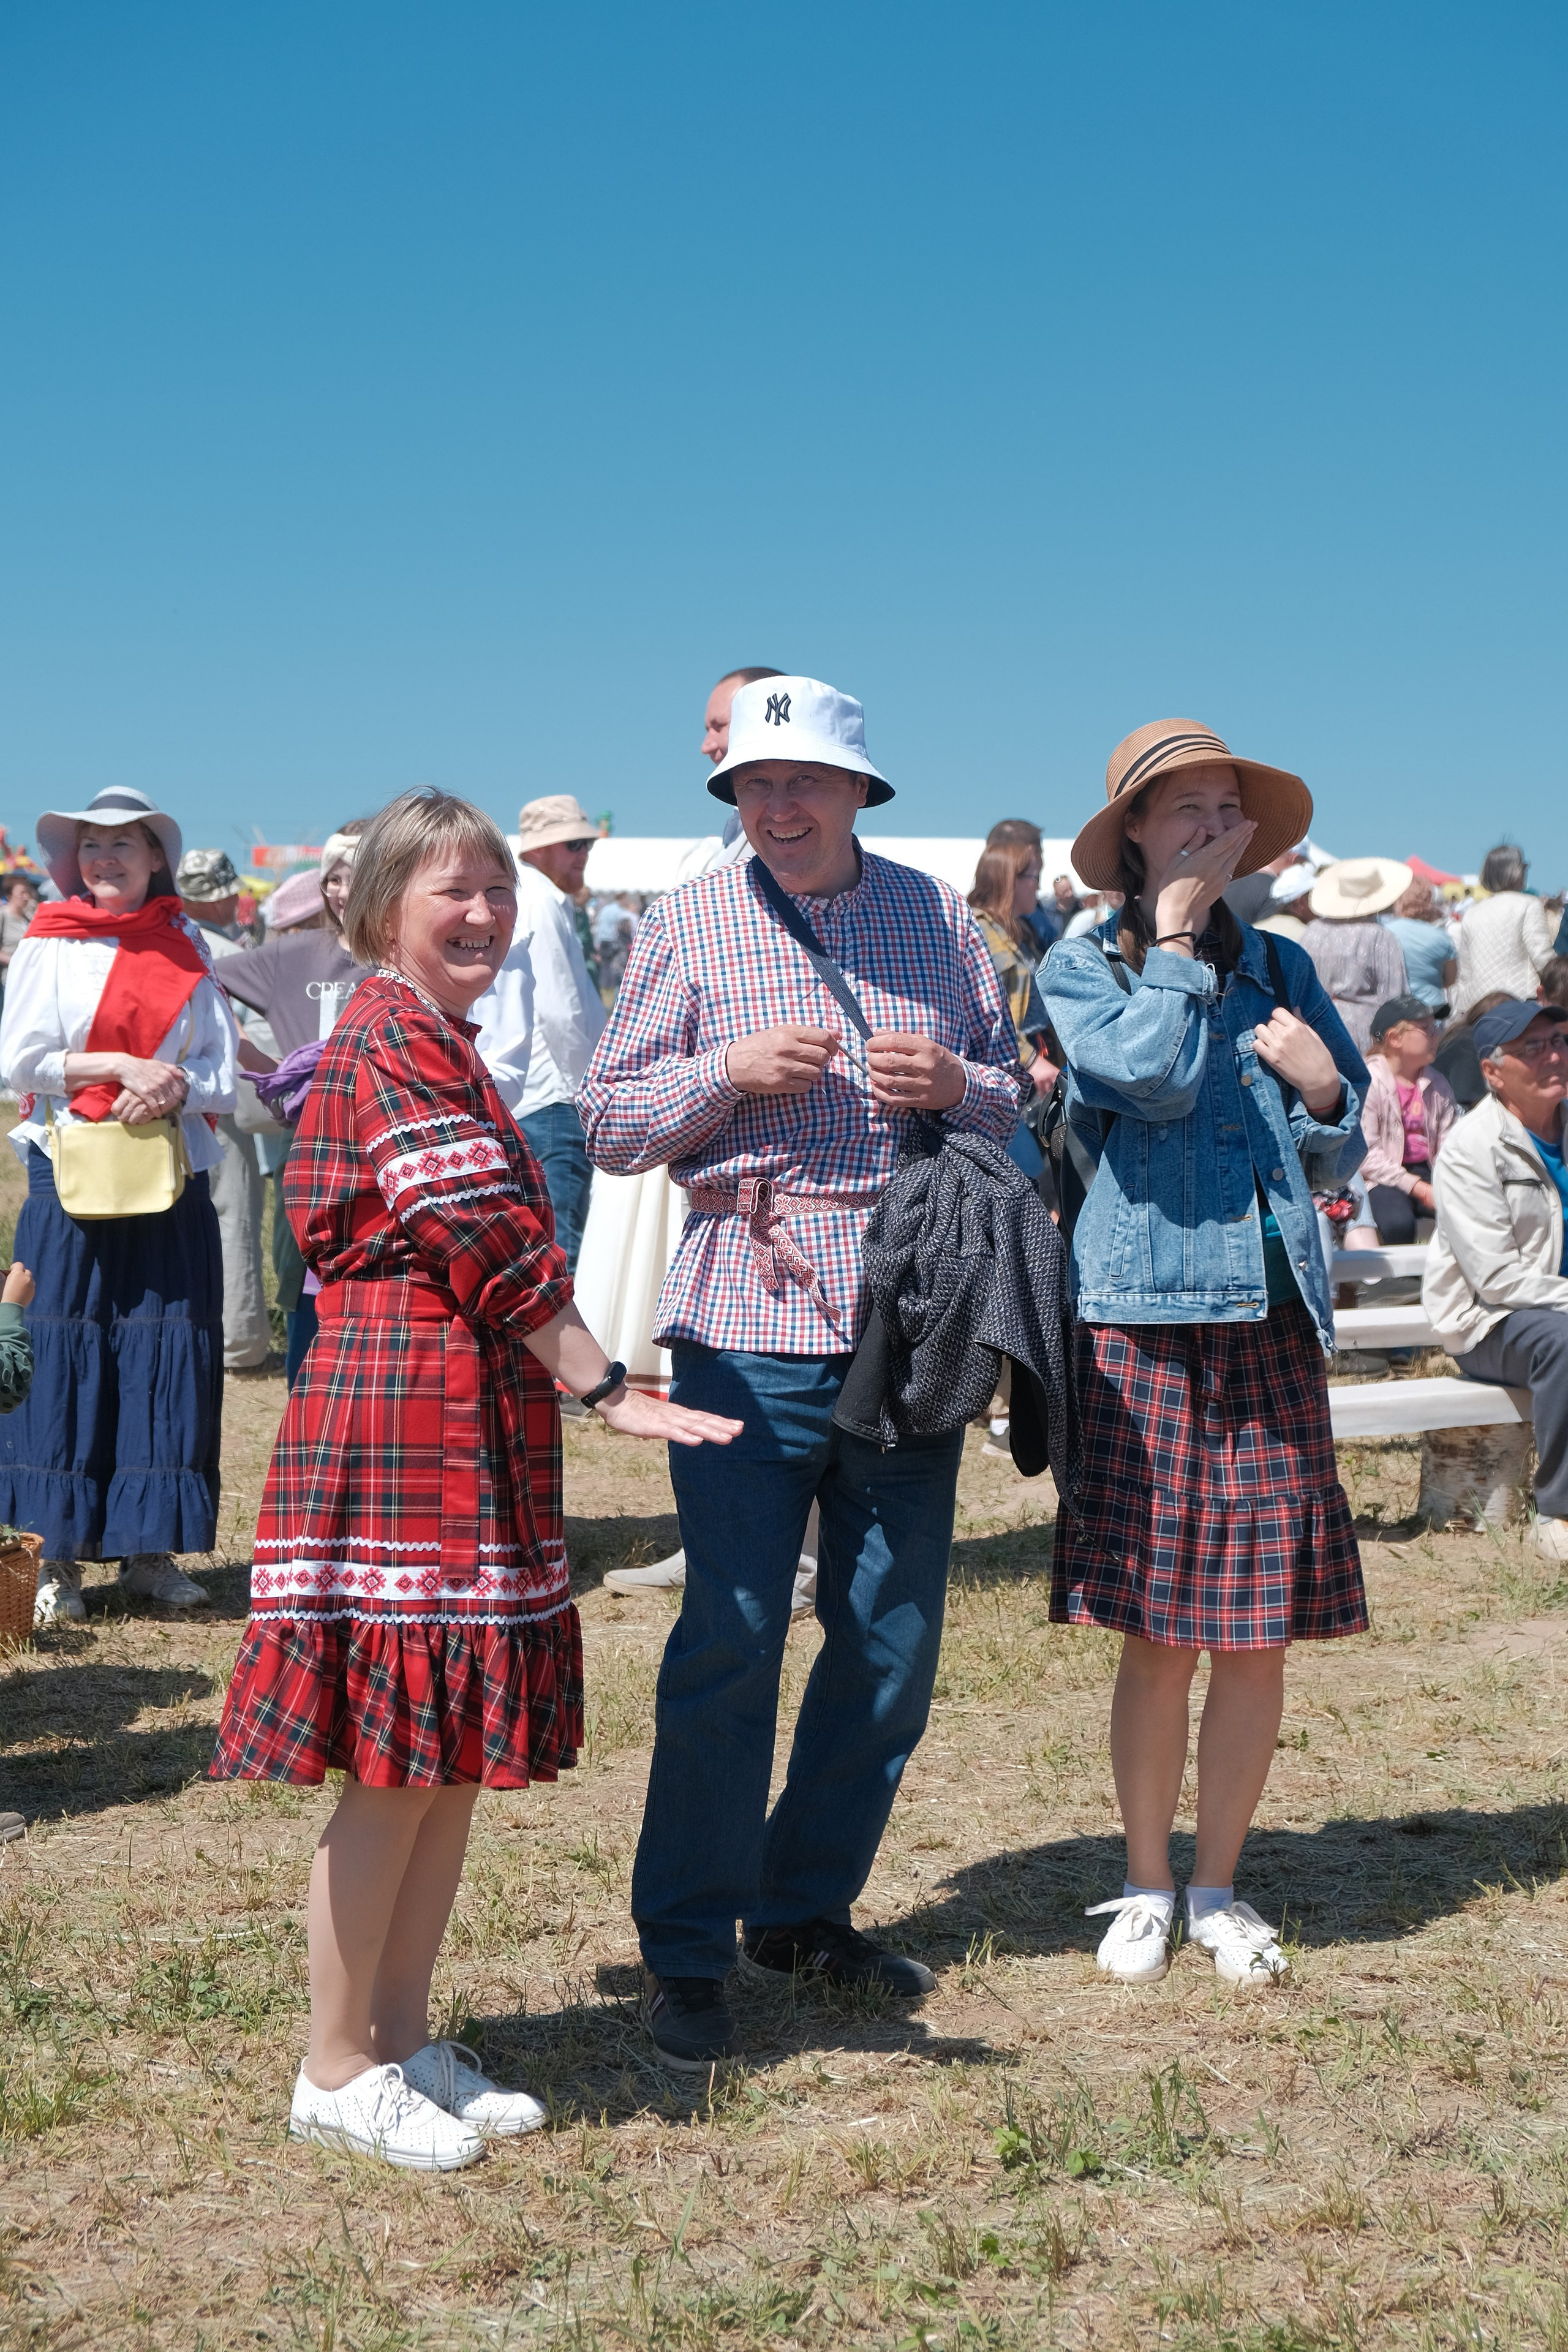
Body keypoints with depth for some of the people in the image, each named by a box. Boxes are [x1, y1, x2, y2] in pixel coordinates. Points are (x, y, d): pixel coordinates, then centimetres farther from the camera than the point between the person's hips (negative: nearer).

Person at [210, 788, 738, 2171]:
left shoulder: (437, 1047, 20)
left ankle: (403, 2039, 22)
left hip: (476, 1427, 10)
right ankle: (338, 2071, 9)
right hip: (405, 1422, -10)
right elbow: (489, 1242, -18)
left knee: (458, 1750, 12)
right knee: (398, 1766, -3)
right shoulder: (395, 1040, -12)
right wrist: (606, 1386, -15)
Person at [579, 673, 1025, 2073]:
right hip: (752, 1328, -3)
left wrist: (953, 1086, -5)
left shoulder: (938, 918, 13)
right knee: (731, 1640, -4)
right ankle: (686, 1952, 10)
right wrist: (732, 1073, -12)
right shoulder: (689, 925, 6)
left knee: (894, 1644, 8)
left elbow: (1019, 1105, 17)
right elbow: (610, 1128, 5)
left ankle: (806, 1910, 26)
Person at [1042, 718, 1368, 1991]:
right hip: (1146, 1321, -3)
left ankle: (1220, 1885, 21)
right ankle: (1147, 1884, 19)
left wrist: (1325, 1092, -3)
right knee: (1160, 1636, 1)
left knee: (1260, 1632, 5)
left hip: (1273, 1321, 3)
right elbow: (1153, 1076, -15)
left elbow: (1336, 1163, 18)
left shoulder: (1280, 969, 14)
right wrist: (1175, 942, -5)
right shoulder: (1086, 967, 4)